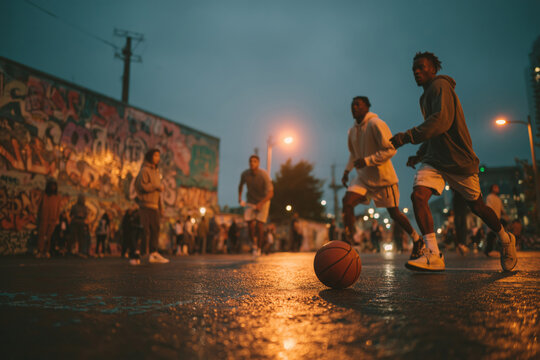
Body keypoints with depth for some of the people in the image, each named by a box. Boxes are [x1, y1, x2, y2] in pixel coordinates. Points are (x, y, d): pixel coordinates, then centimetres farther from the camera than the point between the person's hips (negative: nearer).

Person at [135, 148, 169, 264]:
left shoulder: (156, 171, 20)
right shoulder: (144, 170, -7)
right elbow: (143, 186, -20)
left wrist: (160, 204, 18)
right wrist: (158, 187, -10)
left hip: (154, 205, 9)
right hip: (146, 204, -8)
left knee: (155, 230, 7)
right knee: (145, 230, -11)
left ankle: (153, 254, 10)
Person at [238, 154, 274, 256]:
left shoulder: (264, 175, -26)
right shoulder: (245, 174, -14)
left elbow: (270, 193, -29)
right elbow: (241, 185, 10)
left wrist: (260, 204, -39)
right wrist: (239, 197, 1)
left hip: (263, 201, -3)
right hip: (250, 201, 3)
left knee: (259, 224, -10)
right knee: (249, 221, -14)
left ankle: (258, 247, 8)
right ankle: (253, 241, 15)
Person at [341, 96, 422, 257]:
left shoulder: (376, 124, -15)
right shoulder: (352, 130, 8)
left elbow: (390, 149, -20)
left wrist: (367, 161, -25)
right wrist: (347, 171, 12)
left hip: (383, 177, -6)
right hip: (363, 177, 6)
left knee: (394, 213, 6)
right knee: (347, 202, -17)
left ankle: (417, 240, 31)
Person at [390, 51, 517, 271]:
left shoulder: (440, 86, -11)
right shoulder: (425, 97, 17)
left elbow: (441, 121, -27)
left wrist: (408, 136, -32)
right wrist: (419, 155, 18)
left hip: (459, 159, -7)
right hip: (434, 159, 7)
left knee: (476, 206, 7)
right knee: (418, 195, -18)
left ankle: (505, 240, 36)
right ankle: (434, 255, -21)